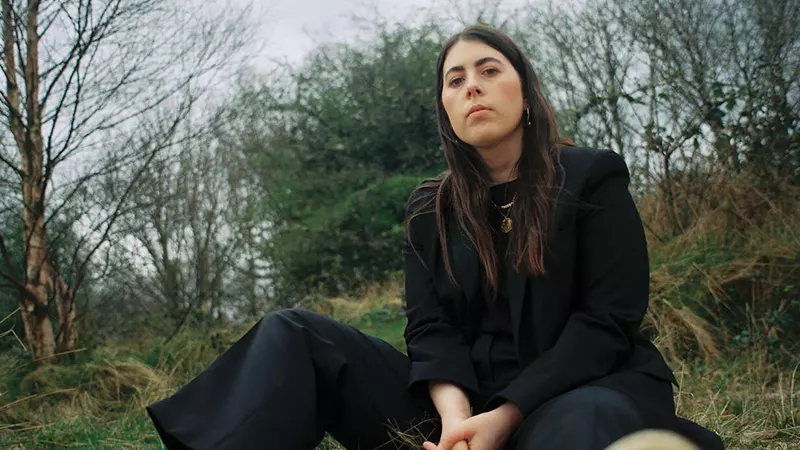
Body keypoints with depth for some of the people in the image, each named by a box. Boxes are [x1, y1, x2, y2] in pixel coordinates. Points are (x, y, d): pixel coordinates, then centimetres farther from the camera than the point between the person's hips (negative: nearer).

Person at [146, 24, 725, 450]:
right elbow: (431, 327, 3)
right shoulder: (432, 209, 14)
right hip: (465, 399, 5)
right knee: (291, 336, -13)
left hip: (582, 388, -4)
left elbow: (608, 321, -7)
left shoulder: (593, 179, 2)